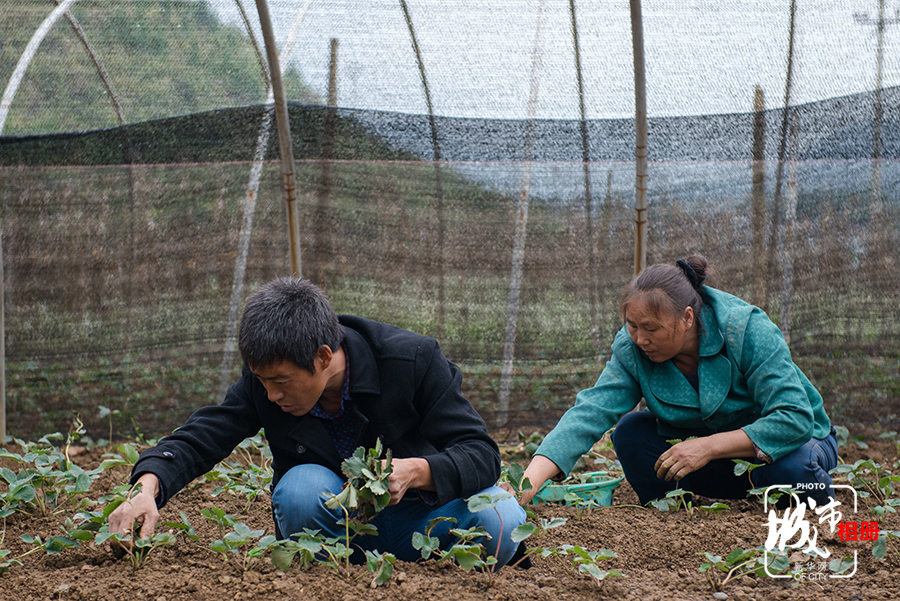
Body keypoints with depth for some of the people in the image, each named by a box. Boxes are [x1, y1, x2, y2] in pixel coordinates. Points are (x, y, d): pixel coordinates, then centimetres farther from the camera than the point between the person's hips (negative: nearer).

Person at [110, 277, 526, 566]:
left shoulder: (413, 361, -23)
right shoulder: (265, 379, -14)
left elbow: (481, 453, -23)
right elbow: (198, 439, -12)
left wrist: (415, 470, -43)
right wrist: (148, 487, -34)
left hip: (417, 514, -1)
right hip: (338, 525, 1)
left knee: (500, 519, -32)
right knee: (303, 486, -33)